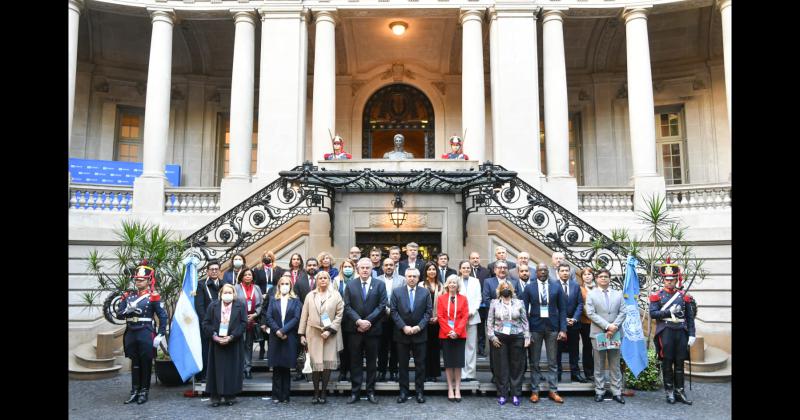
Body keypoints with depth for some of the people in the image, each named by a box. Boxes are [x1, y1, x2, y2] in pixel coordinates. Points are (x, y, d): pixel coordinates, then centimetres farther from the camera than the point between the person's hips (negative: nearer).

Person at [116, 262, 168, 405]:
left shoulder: (153, 296, -4)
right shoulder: (128, 296, 10)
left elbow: (163, 316, -6)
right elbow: (119, 315, 6)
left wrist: (160, 335, -12)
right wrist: (128, 310, -15)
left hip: (146, 334, -4)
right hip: (131, 334, 4)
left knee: (145, 363, 4)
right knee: (135, 363, 12)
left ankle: (144, 392, 13)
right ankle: (134, 391, 21)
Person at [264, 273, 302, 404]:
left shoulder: (295, 301, 5)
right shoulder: (273, 300, 11)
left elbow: (296, 318, -5)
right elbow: (268, 317, 1)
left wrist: (283, 330, -14)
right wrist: (277, 330, -13)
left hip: (289, 338, -1)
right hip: (275, 337, 1)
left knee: (286, 367, 2)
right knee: (276, 367, 3)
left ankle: (285, 396, 8)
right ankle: (276, 396, 10)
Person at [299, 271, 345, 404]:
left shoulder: (336, 295, 3)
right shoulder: (310, 295, 9)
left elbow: (339, 314, -1)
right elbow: (304, 315, 8)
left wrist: (330, 330, -9)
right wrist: (302, 334, 3)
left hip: (330, 334, -1)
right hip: (313, 333, 1)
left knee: (328, 362, -1)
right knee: (315, 363, 0)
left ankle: (323, 392, 12)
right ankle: (316, 392, 12)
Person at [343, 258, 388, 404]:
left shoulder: (380, 284, 2)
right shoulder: (350, 285, 5)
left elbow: (382, 306, -5)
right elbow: (347, 307, -1)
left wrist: (368, 321, -13)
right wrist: (358, 321, -14)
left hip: (373, 329, -1)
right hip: (354, 329, 1)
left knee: (372, 361, 8)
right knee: (355, 361, 6)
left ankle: (371, 391, 17)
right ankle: (355, 391, 14)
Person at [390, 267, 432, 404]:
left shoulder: (425, 293, 4)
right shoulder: (396, 292, 2)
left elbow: (428, 312, -1)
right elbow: (394, 311, -3)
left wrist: (419, 327, -12)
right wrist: (404, 327, -12)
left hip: (419, 334, 0)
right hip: (402, 333, 0)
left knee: (420, 364, 6)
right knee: (403, 364, 7)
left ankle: (420, 392, 15)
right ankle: (403, 392, 15)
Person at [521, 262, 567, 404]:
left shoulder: (556, 287, 1)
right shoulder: (529, 287, -1)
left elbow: (562, 309, 2)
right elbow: (524, 310, 0)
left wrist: (563, 329, -5)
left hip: (552, 327, 1)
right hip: (535, 327, 0)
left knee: (552, 362, 8)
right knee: (534, 362, 7)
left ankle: (552, 390, 18)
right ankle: (534, 391, 16)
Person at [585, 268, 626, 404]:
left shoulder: (618, 294, 12)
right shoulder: (591, 294, 3)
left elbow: (622, 313, 4)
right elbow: (591, 313, -7)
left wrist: (614, 327, -11)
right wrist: (607, 326, -15)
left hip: (615, 334, 2)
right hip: (598, 334, -2)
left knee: (615, 365, 7)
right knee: (599, 365, 5)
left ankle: (617, 392, 13)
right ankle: (599, 391, 12)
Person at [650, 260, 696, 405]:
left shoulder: (684, 296, 8)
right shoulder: (657, 296, 2)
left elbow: (690, 317, 8)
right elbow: (653, 313, -6)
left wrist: (691, 335, 1)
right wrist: (669, 311, -16)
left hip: (681, 332, 2)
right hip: (665, 332, -2)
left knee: (679, 363, 8)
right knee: (667, 362, 4)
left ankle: (679, 391, 17)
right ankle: (669, 392, 13)